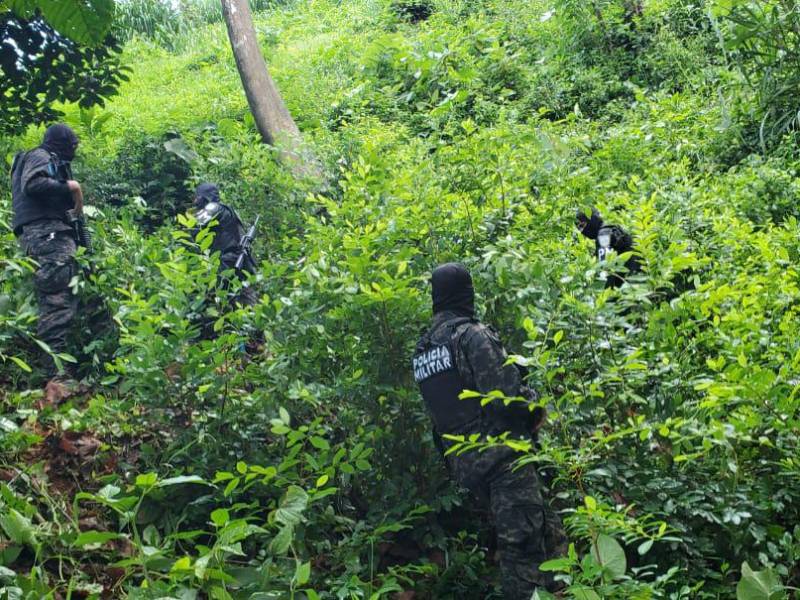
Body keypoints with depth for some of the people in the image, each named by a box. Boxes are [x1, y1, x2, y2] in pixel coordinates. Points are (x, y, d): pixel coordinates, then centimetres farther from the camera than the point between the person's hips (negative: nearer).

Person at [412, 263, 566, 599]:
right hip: (500, 454, -8)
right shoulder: (472, 334, -10)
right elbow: (506, 395, -17)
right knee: (522, 540, -6)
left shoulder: (421, 351, 15)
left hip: (462, 463, 8)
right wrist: (534, 417, 1)